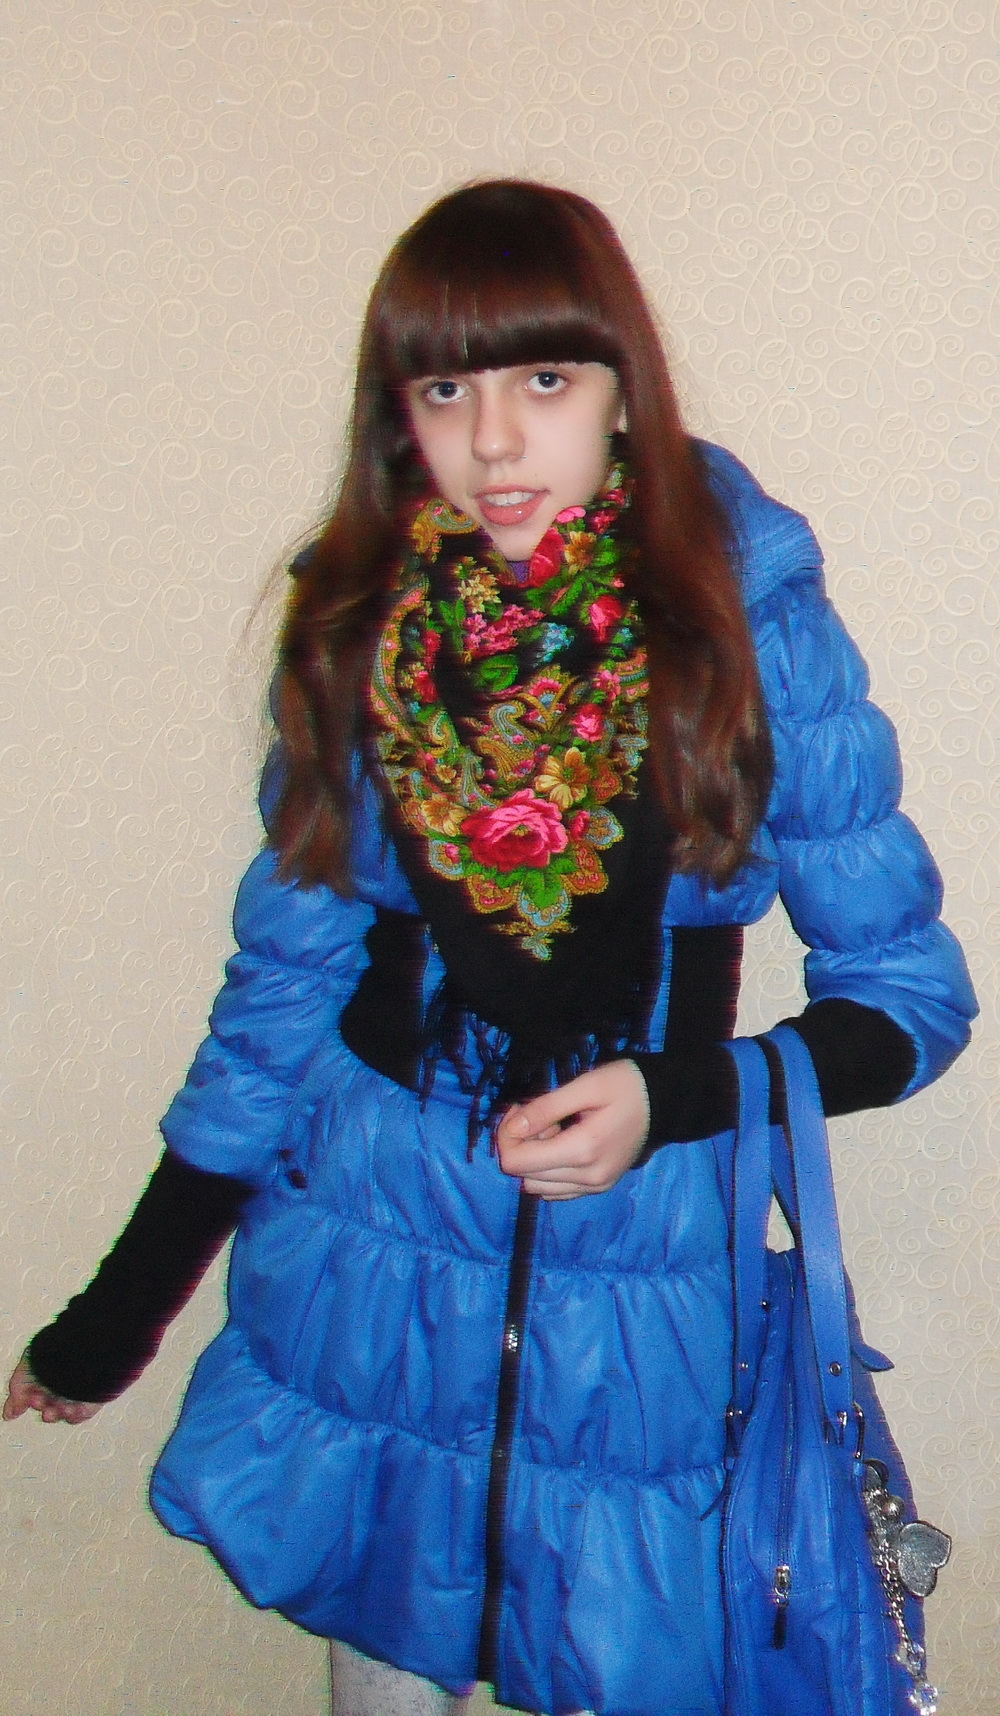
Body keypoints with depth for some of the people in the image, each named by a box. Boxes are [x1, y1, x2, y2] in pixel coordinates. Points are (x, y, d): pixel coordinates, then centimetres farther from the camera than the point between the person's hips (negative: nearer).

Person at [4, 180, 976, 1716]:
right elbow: (283, 985, 6)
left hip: (644, 1293, -2)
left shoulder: (754, 636, -9)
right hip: (374, 1256, 2)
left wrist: (672, 1097, -19)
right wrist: (125, 1304, 8)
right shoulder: (355, 633, -2)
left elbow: (910, 993, -3)